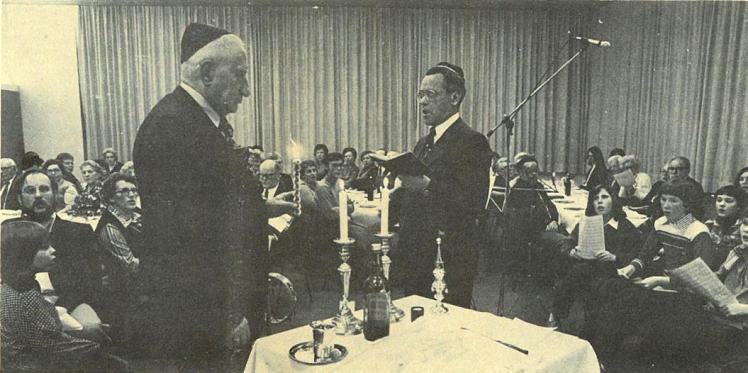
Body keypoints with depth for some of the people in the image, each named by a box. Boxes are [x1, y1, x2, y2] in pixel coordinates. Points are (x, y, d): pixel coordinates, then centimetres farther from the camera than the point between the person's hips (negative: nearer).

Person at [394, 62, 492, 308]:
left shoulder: (472, 142, -10)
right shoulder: (424, 143, 16)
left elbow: (474, 204, -21)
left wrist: (428, 185, -28)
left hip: (450, 261, -8)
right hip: (416, 256, 8)